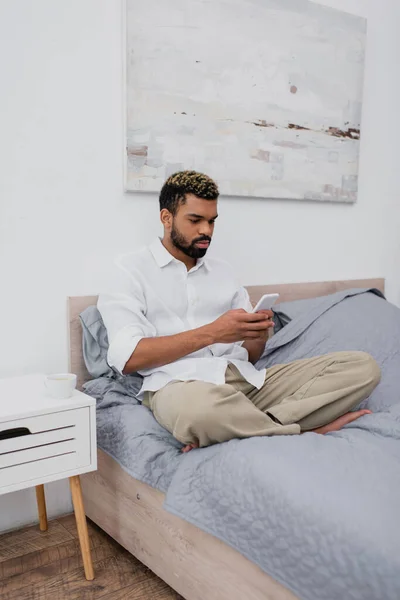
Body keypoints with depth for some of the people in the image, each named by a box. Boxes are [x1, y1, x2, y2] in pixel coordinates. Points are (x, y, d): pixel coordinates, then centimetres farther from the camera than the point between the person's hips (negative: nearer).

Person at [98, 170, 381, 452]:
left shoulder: (224, 271, 22)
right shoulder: (129, 269, 5)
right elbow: (126, 357, -9)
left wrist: (259, 335, -5)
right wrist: (212, 332, -14)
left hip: (246, 378, 6)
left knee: (362, 366, -9)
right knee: (199, 408, -44)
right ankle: (303, 429, -15)